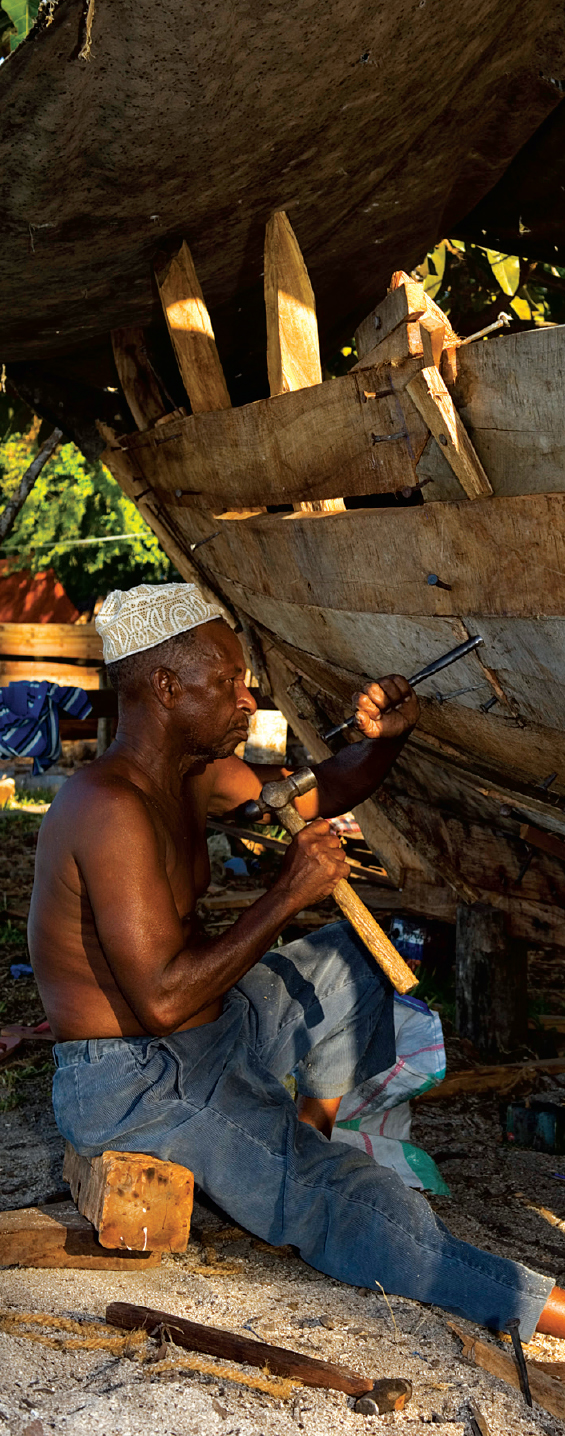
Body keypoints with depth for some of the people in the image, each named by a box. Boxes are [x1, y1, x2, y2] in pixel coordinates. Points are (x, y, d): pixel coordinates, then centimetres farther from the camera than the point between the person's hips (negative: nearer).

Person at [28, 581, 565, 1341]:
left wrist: (385, 736, -6)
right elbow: (163, 999, -31)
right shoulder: (114, 807, -27)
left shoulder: (189, 775, 3)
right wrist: (289, 895, -25)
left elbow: (323, 791, 15)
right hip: (134, 1088, -10)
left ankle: (315, 1128, 26)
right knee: (333, 1198, -19)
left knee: (356, 958, 19)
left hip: (208, 1029, 10)